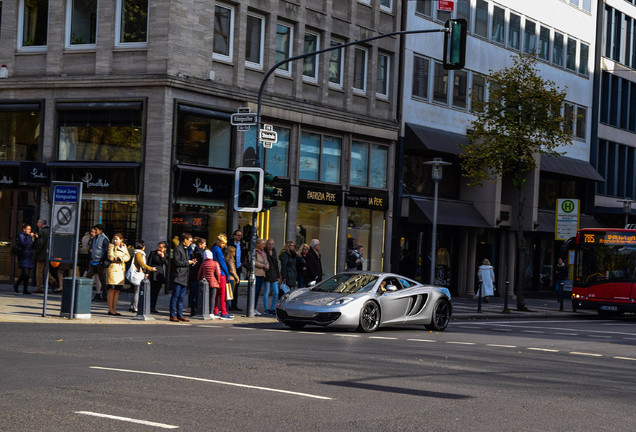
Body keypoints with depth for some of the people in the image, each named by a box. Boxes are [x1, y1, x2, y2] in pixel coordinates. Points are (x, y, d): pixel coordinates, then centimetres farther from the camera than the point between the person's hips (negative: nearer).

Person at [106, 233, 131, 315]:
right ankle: (110, 309, -4)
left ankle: (114, 309, 8)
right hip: (113, 268, -5)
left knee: (117, 290, 5)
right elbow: (110, 256, -12)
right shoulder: (112, 246, 1)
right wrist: (122, 258, -5)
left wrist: (119, 258, -11)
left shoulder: (124, 247, 15)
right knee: (112, 290, -6)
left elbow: (128, 257, 5)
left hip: (121, 269, 5)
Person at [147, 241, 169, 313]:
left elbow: (167, 264, 1)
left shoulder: (166, 255, 14)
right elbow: (149, 263, -1)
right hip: (154, 274, -4)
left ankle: (153, 307, 11)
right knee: (152, 291, -8)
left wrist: (162, 256, -7)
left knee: (156, 291, 6)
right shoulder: (153, 253, 3)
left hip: (161, 275, 4)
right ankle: (151, 307, -7)